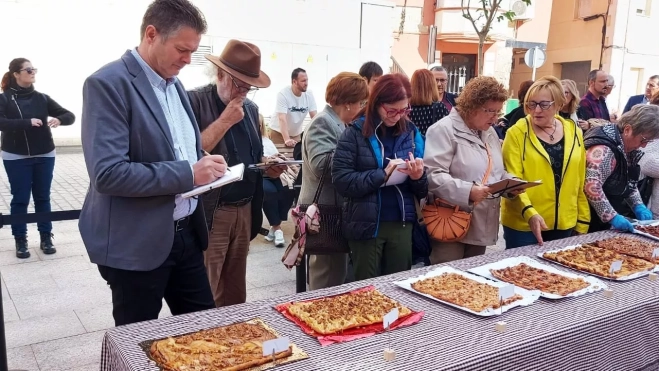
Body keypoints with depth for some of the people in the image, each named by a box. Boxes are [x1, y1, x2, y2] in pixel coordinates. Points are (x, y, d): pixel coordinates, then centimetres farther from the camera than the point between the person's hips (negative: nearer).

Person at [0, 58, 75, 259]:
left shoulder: (42, 98, 4)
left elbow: (70, 116, 2)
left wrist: (59, 119, -20)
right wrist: (27, 122, -31)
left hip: (44, 156, 3)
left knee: (43, 197, 9)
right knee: (20, 199, 3)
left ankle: (46, 238, 18)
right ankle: (20, 241, 14)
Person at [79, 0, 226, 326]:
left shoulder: (174, 84, 10)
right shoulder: (108, 84, -16)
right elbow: (108, 174, -24)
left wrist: (204, 167, -1)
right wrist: (188, 174, -23)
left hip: (186, 233, 7)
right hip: (136, 243, -7)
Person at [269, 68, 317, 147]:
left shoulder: (309, 94, -10)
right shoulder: (283, 94, -23)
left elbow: (314, 117, -7)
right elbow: (282, 119, -31)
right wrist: (287, 140, -43)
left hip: (297, 133, 4)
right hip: (279, 132, -4)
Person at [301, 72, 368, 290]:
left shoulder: (339, 123, 16)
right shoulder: (323, 122, -15)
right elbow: (321, 164, -26)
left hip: (335, 207, 10)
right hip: (325, 210, -10)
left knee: (336, 269, 18)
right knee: (327, 274, -1)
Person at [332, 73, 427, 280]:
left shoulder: (411, 133, 5)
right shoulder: (356, 133, -6)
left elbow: (422, 191, 7)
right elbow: (341, 180, -15)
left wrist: (418, 177, -15)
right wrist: (381, 175, -22)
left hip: (401, 224, 4)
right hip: (366, 224, -3)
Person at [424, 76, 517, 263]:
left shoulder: (490, 132, 16)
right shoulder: (444, 130, -12)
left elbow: (496, 172, 25)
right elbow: (432, 175, -22)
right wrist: (468, 191, -30)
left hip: (481, 227, 8)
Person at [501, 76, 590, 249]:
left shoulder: (574, 132, 5)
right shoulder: (516, 133, -8)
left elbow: (580, 182, 9)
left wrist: (582, 224, 8)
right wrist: (529, 213, -29)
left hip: (564, 225, 4)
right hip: (523, 225, -4)